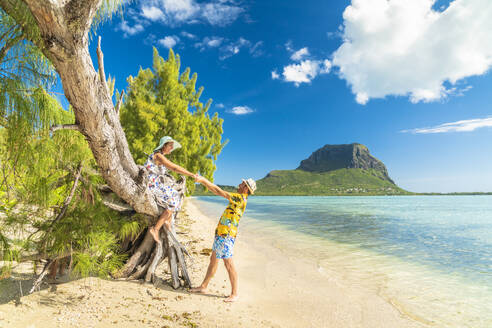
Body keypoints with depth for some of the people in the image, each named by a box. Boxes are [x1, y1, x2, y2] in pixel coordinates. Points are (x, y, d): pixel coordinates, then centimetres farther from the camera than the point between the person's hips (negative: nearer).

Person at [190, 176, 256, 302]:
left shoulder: (241, 198, -15)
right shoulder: (239, 199, 13)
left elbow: (219, 192, -18)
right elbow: (220, 192, 13)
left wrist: (203, 180, -13)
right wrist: (204, 181, 7)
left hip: (226, 235, -10)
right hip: (221, 234, 10)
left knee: (229, 264, -1)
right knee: (213, 260, 17)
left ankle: (234, 294, 12)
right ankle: (203, 287, 30)